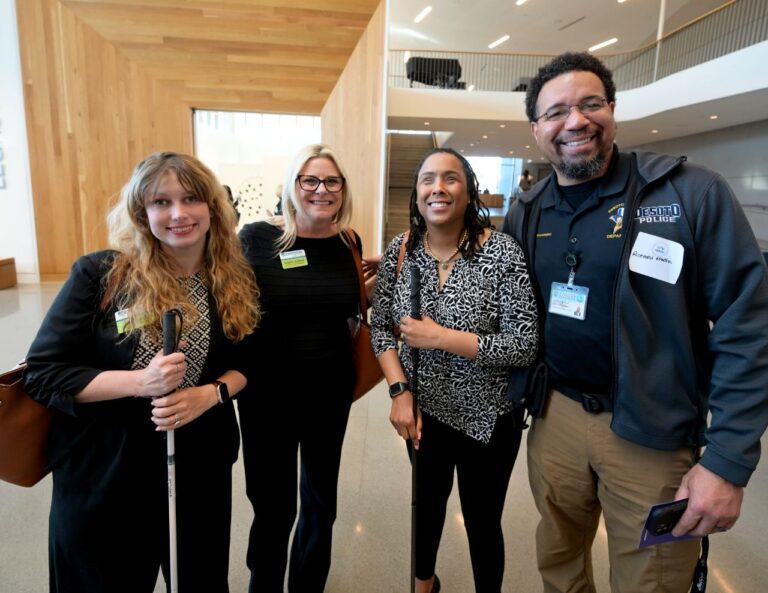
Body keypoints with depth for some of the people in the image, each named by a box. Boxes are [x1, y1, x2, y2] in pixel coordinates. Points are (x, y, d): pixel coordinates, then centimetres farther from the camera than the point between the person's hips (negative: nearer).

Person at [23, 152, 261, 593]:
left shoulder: (235, 282, -3)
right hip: (104, 468, -2)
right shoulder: (99, 274, -12)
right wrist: (140, 381, -25)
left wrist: (212, 393, -15)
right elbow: (43, 372, -10)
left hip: (201, 463, 3)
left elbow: (245, 362, 7)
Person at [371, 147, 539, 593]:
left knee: (482, 523, 14)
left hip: (487, 417, -3)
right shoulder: (400, 250, -6)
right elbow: (381, 327, 1)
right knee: (426, 506, 25)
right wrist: (400, 391, -11)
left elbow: (526, 345, -20)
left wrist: (440, 337, -26)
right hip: (424, 411, 4)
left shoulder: (502, 252, -18)